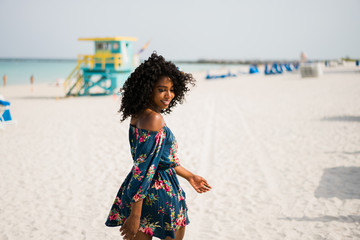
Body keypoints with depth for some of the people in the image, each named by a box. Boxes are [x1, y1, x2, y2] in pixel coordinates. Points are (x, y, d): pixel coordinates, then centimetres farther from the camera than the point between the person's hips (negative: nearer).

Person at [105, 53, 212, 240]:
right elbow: (144, 168, -26)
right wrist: (135, 215, -26)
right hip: (158, 196, -8)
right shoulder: (153, 119, -23)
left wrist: (189, 176, 26)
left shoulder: (138, 115, 6)